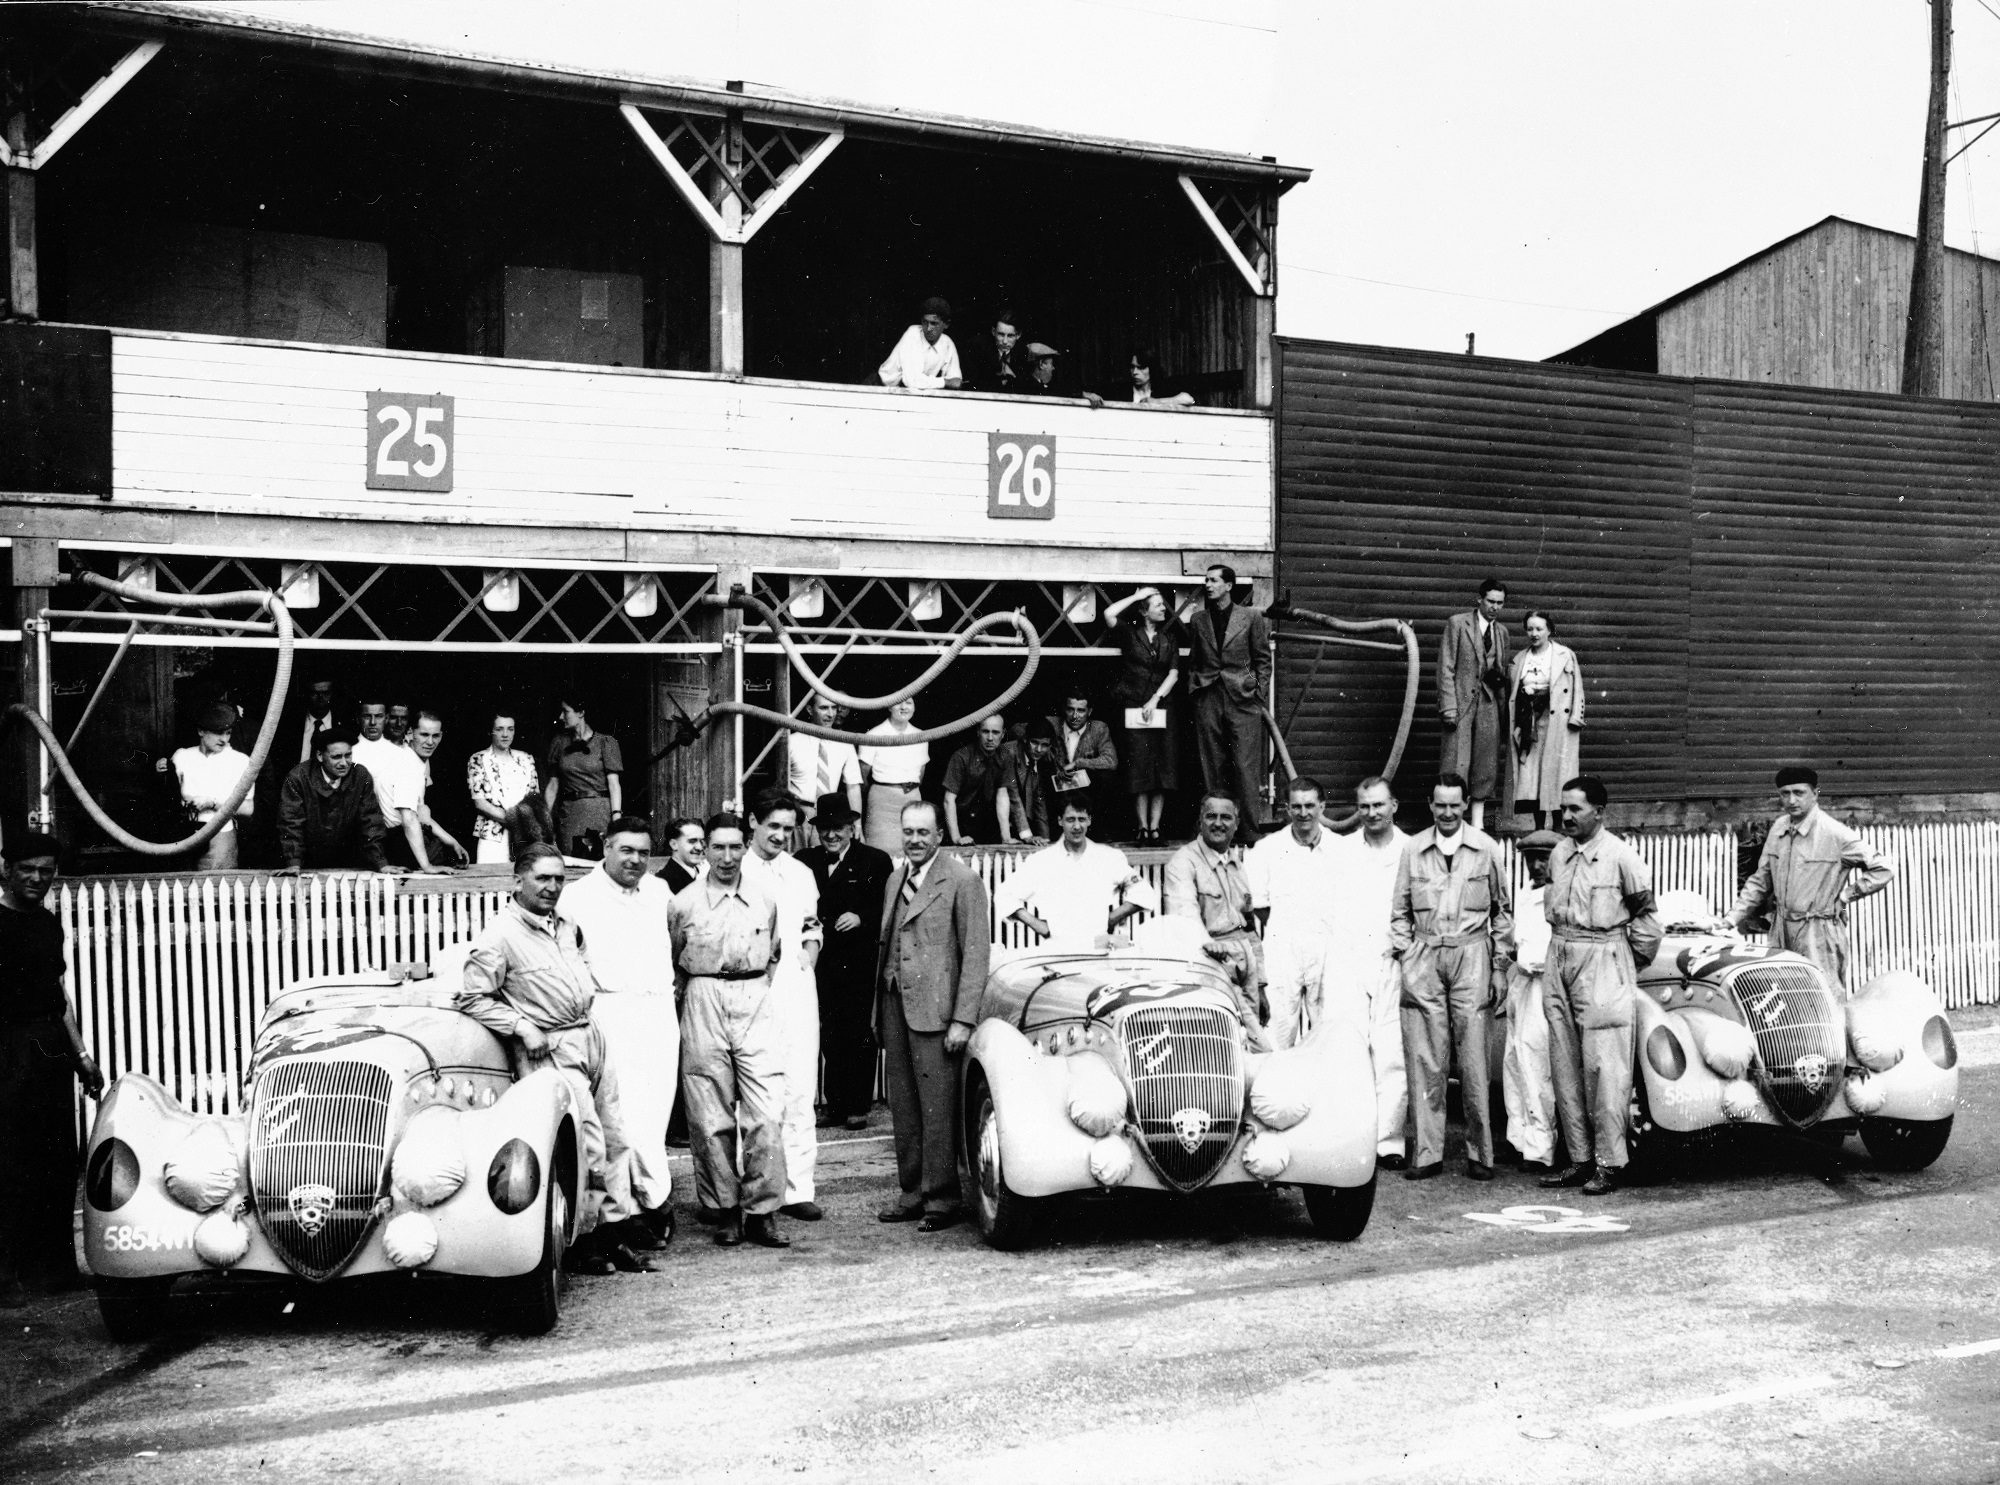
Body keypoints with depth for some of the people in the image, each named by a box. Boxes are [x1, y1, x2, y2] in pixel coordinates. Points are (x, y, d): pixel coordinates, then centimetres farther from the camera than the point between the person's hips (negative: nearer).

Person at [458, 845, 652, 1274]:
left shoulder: (564, 923, 14)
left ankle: (614, 1234, 16)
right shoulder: (500, 934, -11)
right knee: (590, 1147, -11)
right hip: (552, 1047, -8)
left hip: (591, 1034, 8)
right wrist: (523, 1027, -17)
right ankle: (584, 1239, 3)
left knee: (616, 1138, 8)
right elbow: (472, 997, -12)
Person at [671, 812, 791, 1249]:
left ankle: (762, 1211, 0)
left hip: (757, 1003, 1)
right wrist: (688, 990, 8)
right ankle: (723, 1209, 12)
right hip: (703, 1004, -1)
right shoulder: (684, 903, 2)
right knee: (711, 1116, 1)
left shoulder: (765, 901, 10)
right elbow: (670, 962, 13)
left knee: (767, 1114, -7)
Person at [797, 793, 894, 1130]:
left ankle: (858, 1107, 10)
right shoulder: (805, 861, 11)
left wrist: (861, 917, -18)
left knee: (858, 1034, 1)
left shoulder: (875, 861, 2)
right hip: (820, 961, 3)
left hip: (859, 964, -3)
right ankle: (835, 1106, 15)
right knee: (829, 1036, 7)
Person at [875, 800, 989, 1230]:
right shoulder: (895, 880, 17)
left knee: (937, 1108, -4)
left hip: (934, 1009, -7)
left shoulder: (961, 880, -5)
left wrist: (962, 1020, -14)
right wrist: (878, 1011, 12)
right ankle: (911, 1194, 19)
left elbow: (975, 953, -9)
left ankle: (941, 1199, 3)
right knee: (903, 1107, 11)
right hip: (895, 1004, 7)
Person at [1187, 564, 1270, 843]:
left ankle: (1248, 833, -3)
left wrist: (1258, 694, -1)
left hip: (1242, 700, -3)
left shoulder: (1251, 618, 4)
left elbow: (1263, 660, 6)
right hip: (1208, 701, 3)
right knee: (1212, 768, 2)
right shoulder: (1198, 620, 13)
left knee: (1245, 768, -6)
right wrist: (1193, 689, 8)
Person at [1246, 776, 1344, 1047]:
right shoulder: (1266, 850, 4)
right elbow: (1258, 906, 5)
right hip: (1281, 951, -1)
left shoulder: (1341, 849, 6)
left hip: (1328, 951, 1)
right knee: (1279, 1034, -4)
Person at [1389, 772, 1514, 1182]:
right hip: (1424, 960, 1)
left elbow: (1502, 911, 10)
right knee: (1425, 1061, 0)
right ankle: (1428, 1153, 6)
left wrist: (1500, 967, 7)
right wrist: (1403, 955, 4)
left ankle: (1480, 1153, 8)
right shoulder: (1413, 849, 8)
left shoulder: (1485, 848, 5)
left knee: (1473, 1059, -1)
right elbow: (1401, 910, 14)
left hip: (1471, 956, -1)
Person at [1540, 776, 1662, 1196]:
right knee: (1565, 1066, 7)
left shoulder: (1620, 856, -7)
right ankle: (1579, 1158, 15)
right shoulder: (1558, 855, 10)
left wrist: (1634, 963, 2)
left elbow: (1646, 912, -2)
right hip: (1559, 962, 6)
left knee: (1604, 1067, -6)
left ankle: (1609, 1164, -1)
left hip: (1603, 964, -6)